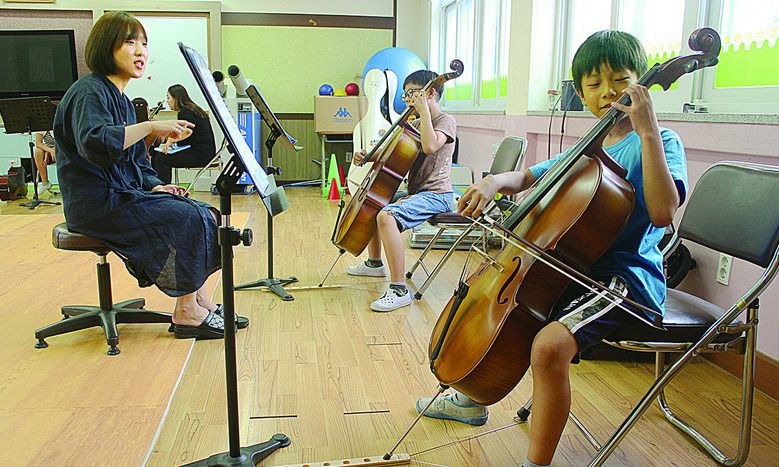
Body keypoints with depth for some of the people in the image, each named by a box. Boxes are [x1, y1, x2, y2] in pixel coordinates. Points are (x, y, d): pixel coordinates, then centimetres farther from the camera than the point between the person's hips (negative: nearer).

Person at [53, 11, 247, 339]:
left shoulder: (120, 98, 17)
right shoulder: (90, 92, -13)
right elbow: (95, 143, -34)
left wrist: (155, 187, 3)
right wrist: (151, 126, -32)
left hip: (125, 193, 9)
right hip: (98, 203, -9)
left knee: (207, 214, -2)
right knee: (190, 220, -20)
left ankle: (197, 298, 0)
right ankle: (186, 313, -9)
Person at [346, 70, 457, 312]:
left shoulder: (445, 121, -9)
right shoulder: (415, 124, 19)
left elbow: (430, 146, -30)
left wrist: (423, 110, -21)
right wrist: (368, 156, 2)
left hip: (435, 195, -10)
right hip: (415, 192, 10)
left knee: (386, 216, -33)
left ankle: (399, 290, -32)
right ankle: (375, 263, 40)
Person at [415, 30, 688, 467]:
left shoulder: (662, 143, -8)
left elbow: (662, 213, -26)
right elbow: (528, 177, 19)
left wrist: (648, 132, -27)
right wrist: (496, 181, -4)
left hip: (627, 276, -8)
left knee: (550, 345, -35)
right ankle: (470, 399, 32)